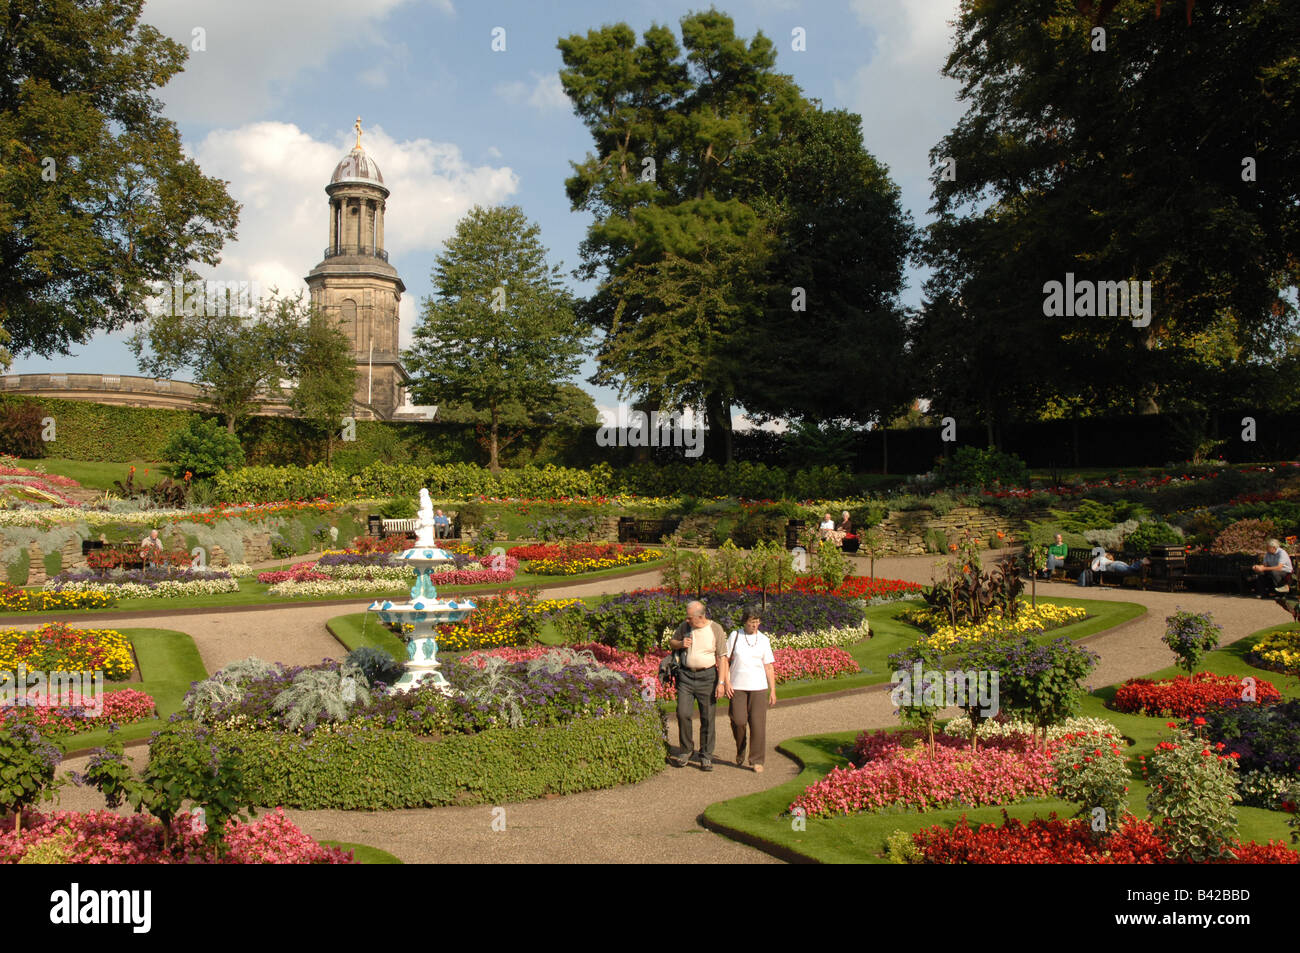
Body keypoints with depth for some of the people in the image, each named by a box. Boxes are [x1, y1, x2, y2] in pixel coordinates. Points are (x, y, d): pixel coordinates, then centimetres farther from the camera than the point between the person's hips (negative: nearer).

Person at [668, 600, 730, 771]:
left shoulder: (716, 630, -6)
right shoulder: (684, 626, 4)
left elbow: (722, 657, -6)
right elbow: (671, 642, 19)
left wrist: (721, 682, -12)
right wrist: (680, 644, -5)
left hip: (707, 676, -3)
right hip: (686, 675, 3)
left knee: (708, 717, 1)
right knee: (683, 713, -5)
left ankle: (706, 757, 12)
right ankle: (686, 751, 13)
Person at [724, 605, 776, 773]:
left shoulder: (764, 640, 6)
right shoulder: (734, 636, 3)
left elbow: (769, 667, 8)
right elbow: (725, 660, 4)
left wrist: (773, 691, 4)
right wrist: (726, 682, -5)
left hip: (758, 687, 1)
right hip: (737, 687, -1)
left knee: (758, 723, -5)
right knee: (738, 721, -6)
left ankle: (757, 761, 4)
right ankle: (740, 752, 21)